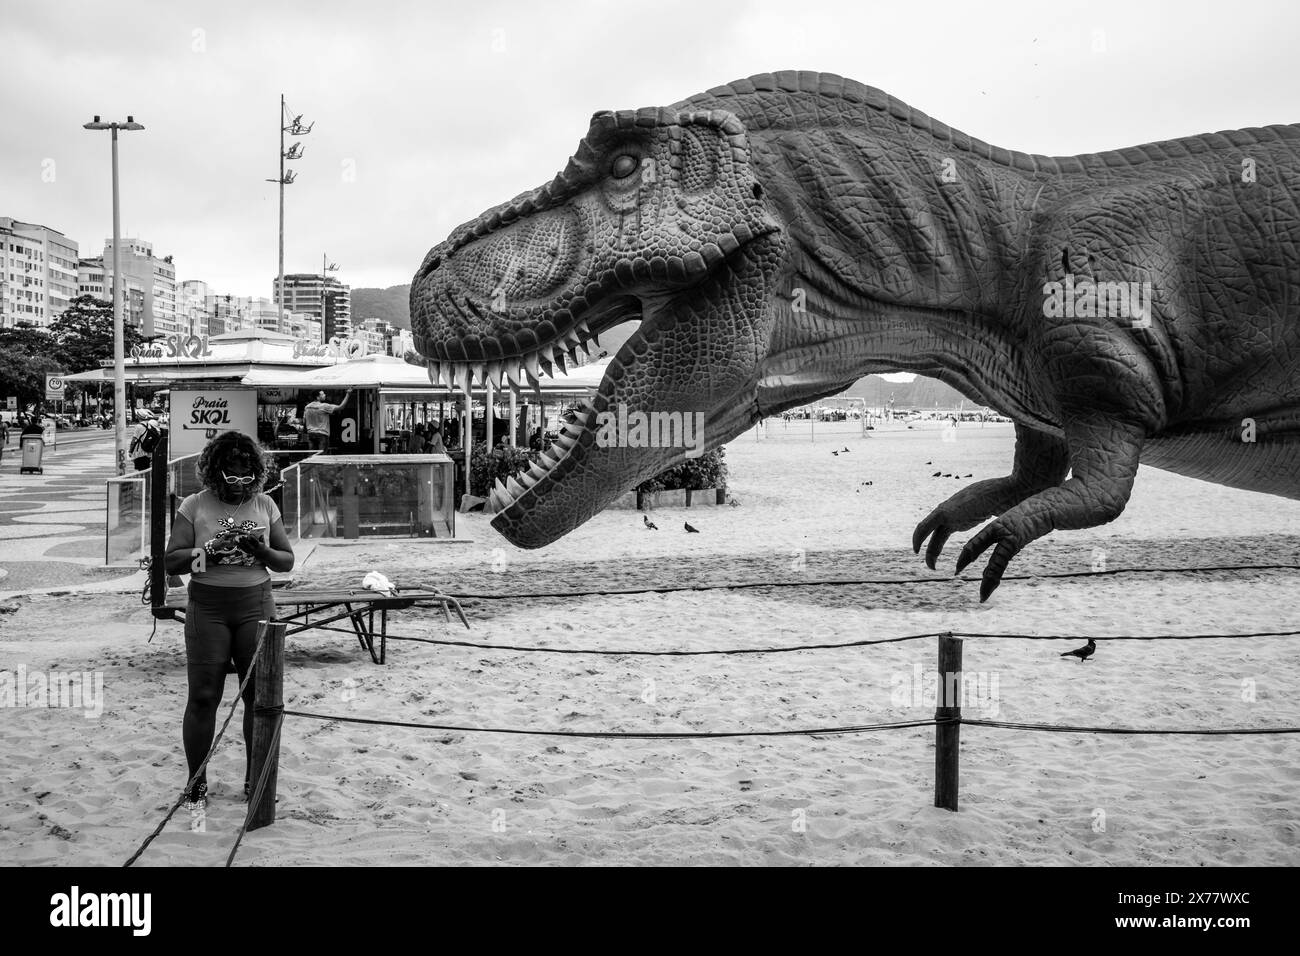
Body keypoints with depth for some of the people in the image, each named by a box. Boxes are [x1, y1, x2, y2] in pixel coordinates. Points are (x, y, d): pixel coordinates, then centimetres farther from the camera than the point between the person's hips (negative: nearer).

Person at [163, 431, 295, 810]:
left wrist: (262, 551, -12)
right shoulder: (194, 506, 1)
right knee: (203, 696, -3)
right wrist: (212, 549, -19)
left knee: (259, 693, 1)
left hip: (256, 605, 2)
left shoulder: (265, 505, 7)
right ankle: (196, 784, 11)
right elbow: (171, 562, -4)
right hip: (207, 608, -2)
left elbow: (287, 561, 9)